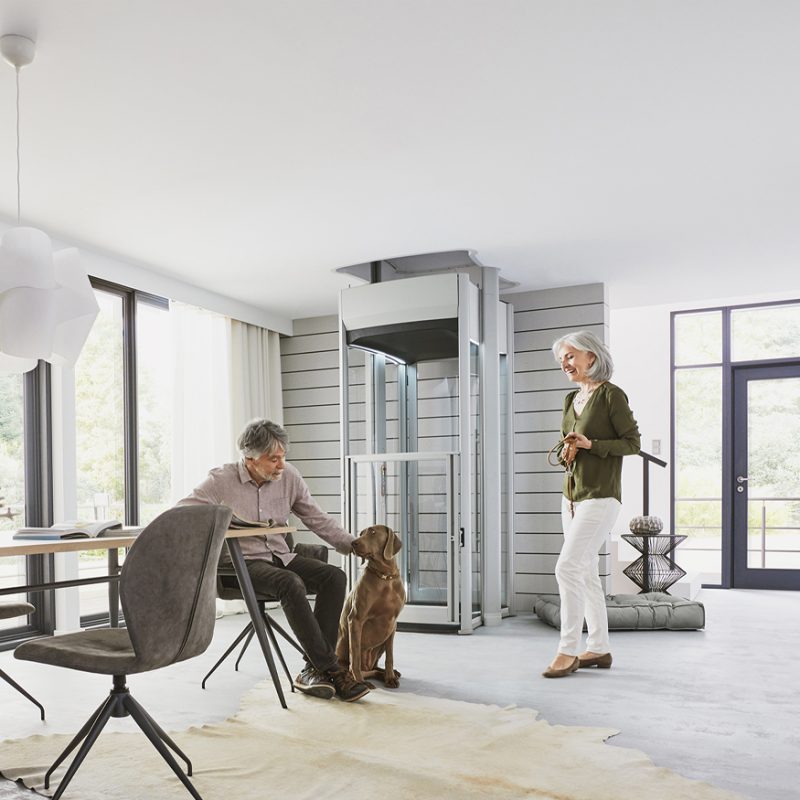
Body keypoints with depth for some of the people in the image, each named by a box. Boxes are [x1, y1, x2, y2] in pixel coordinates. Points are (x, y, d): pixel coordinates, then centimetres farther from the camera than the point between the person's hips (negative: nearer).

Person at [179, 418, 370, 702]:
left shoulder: (289, 476, 3)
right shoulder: (221, 481, -7)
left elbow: (318, 519, 9)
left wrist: (354, 544, 1)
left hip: (280, 557, 5)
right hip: (243, 563, -5)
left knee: (334, 576, -20)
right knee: (291, 584, -34)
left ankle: (313, 670, -19)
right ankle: (332, 670, -27)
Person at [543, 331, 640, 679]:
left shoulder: (611, 394, -8)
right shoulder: (571, 399, 14)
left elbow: (632, 442, -9)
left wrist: (591, 445, -20)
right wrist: (566, 452, -1)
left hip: (600, 496, -8)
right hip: (572, 495, 8)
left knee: (568, 567, -14)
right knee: (585, 572, 10)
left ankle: (568, 650, -5)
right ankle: (599, 648, 19)